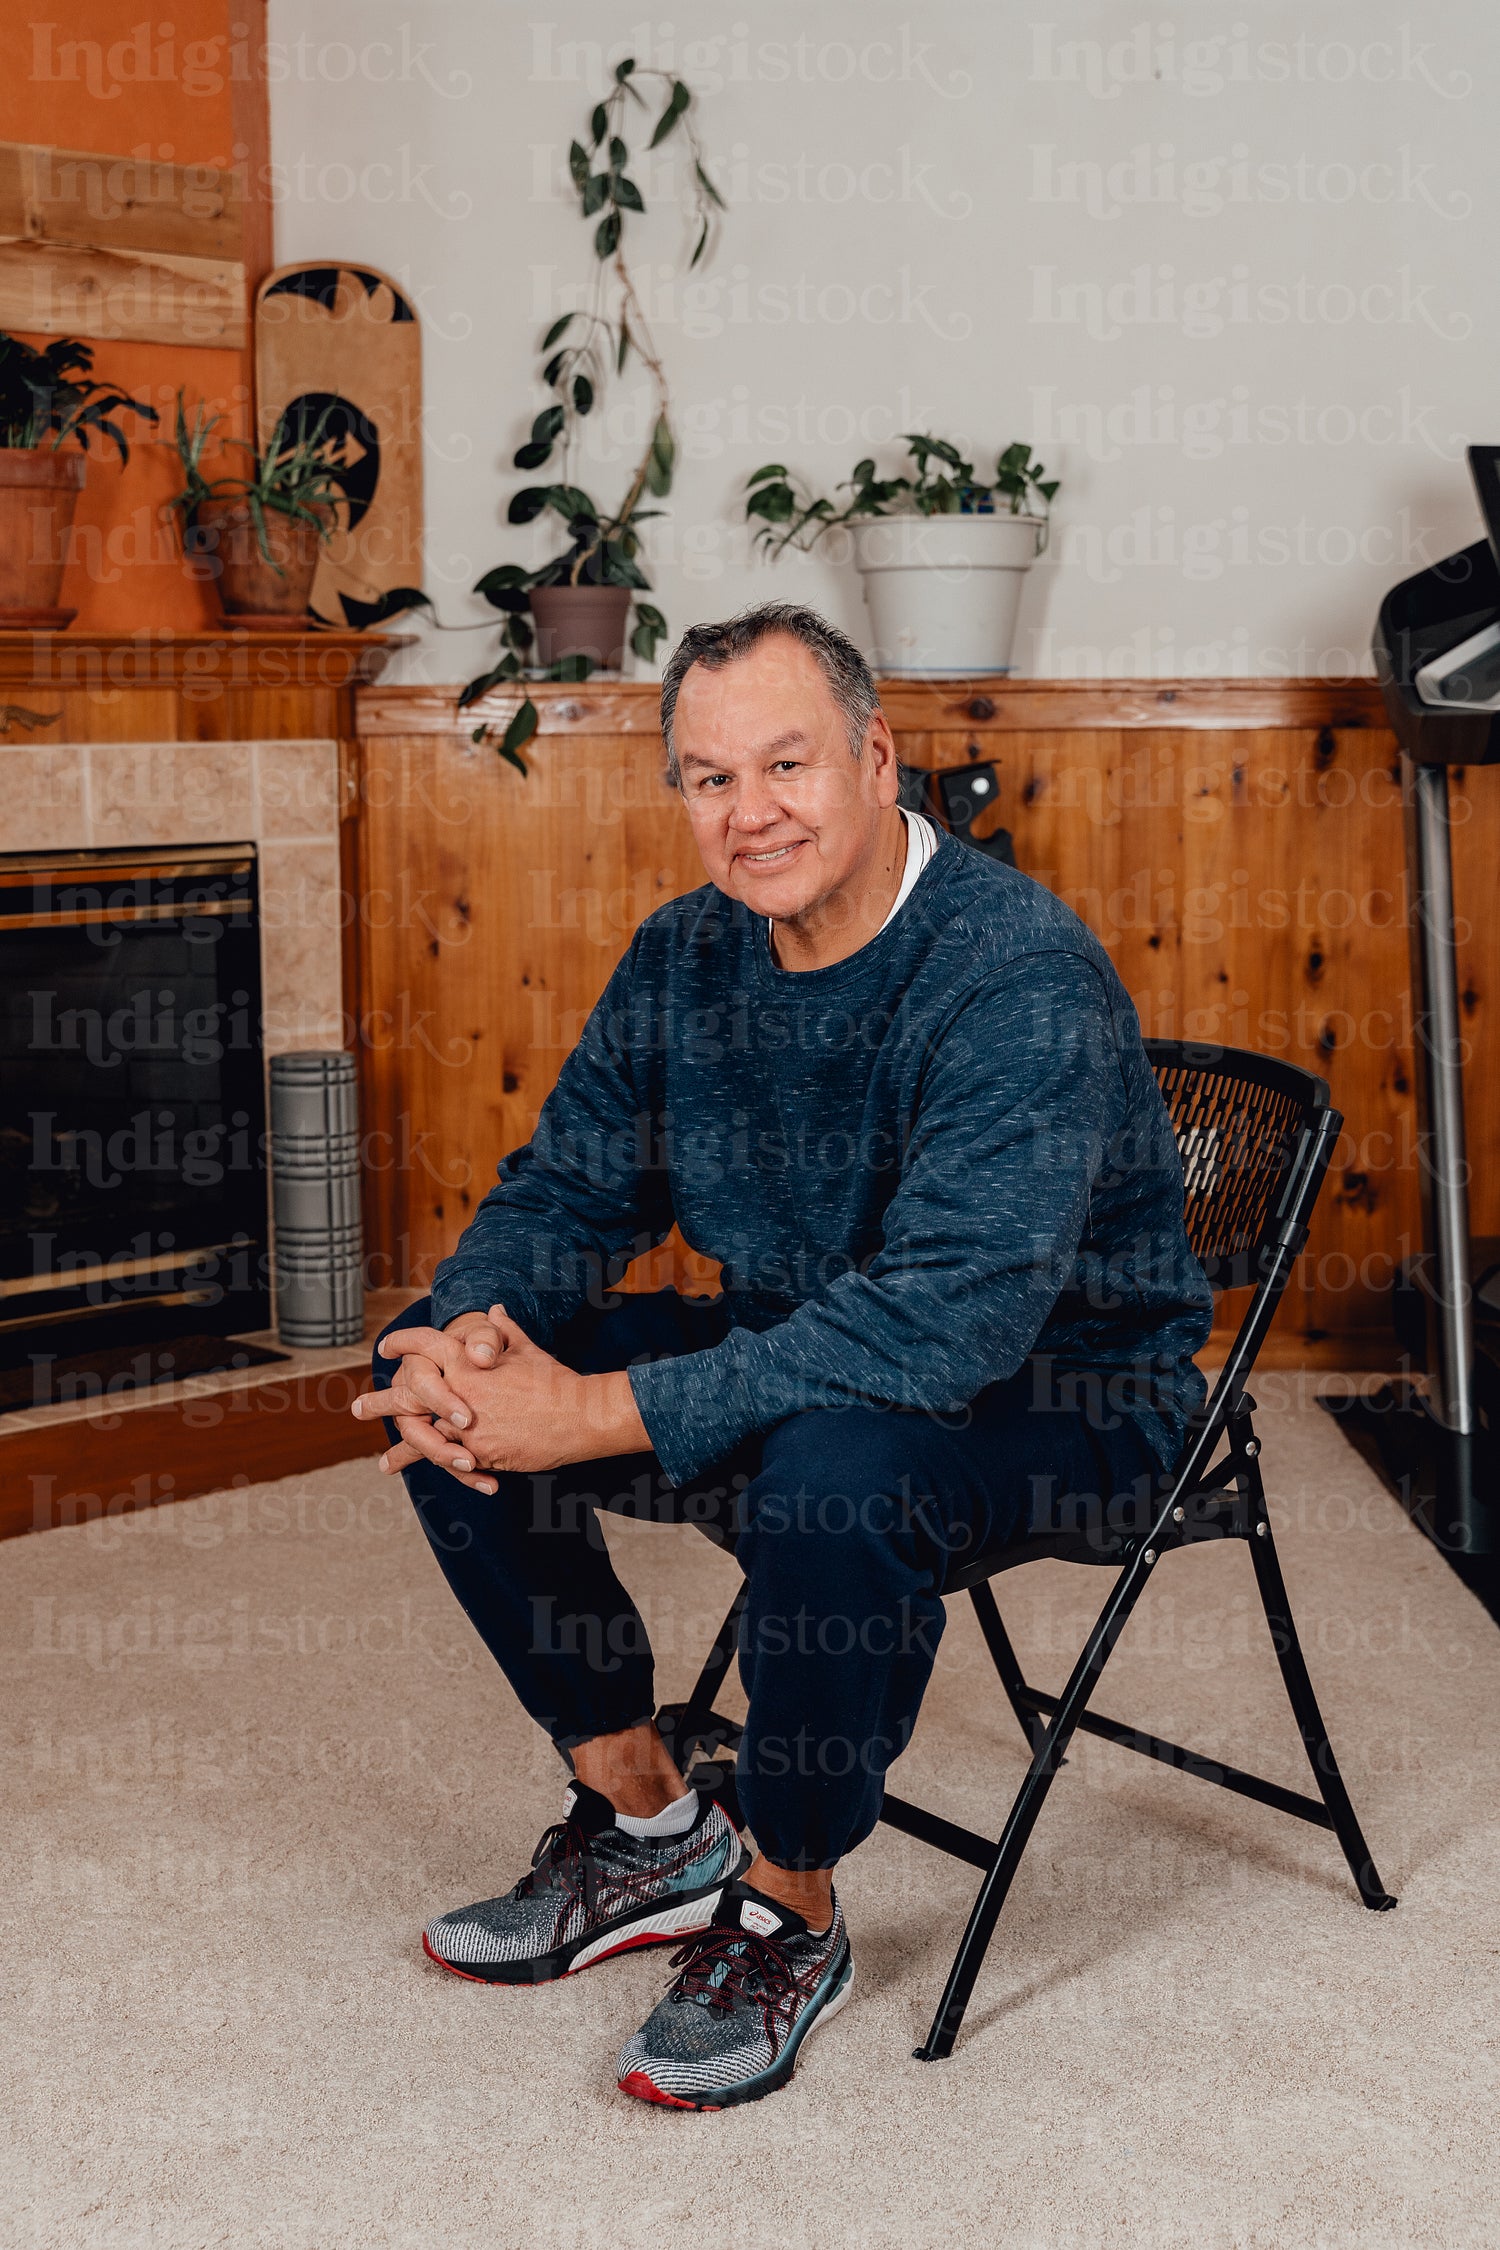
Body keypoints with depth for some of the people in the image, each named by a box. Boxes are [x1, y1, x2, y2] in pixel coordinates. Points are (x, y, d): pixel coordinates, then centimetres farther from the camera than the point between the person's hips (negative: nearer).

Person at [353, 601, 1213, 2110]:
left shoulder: (1022, 979, -27)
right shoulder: (688, 955, -2)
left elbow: (945, 1321, -36)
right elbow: (565, 1187, 5)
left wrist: (601, 1417, -38)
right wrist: (464, 1331, -20)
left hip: (1060, 1386, -7)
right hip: (799, 1352, 8)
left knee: (830, 1465, -40)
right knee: (436, 1376, -5)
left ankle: (791, 1911, -11)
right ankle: (643, 1820, 8)